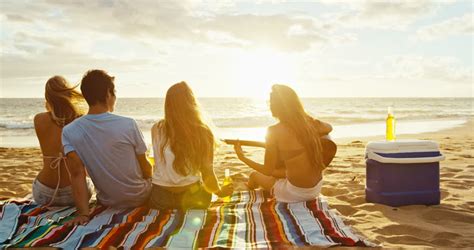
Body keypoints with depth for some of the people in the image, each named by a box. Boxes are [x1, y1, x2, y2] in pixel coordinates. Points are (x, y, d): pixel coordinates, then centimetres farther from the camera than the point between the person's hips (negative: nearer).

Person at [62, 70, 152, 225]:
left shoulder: (69, 132, -14)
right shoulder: (129, 125, -22)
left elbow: (77, 173, -19)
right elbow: (146, 170, -13)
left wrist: (83, 213, -18)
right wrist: (149, 176, 8)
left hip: (107, 203, 3)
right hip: (140, 199, -3)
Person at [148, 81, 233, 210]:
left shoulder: (156, 129, -5)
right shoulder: (203, 132, -11)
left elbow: (160, 165, 8)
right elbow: (207, 172, -3)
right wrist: (219, 191, 16)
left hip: (159, 200, 2)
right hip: (191, 198, -1)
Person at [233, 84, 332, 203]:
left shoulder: (274, 131, -18)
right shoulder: (308, 122, -2)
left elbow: (268, 171, -11)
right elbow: (329, 128, 21)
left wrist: (242, 157, 2)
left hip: (296, 193, -6)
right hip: (316, 188, 6)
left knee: (254, 175, 22)